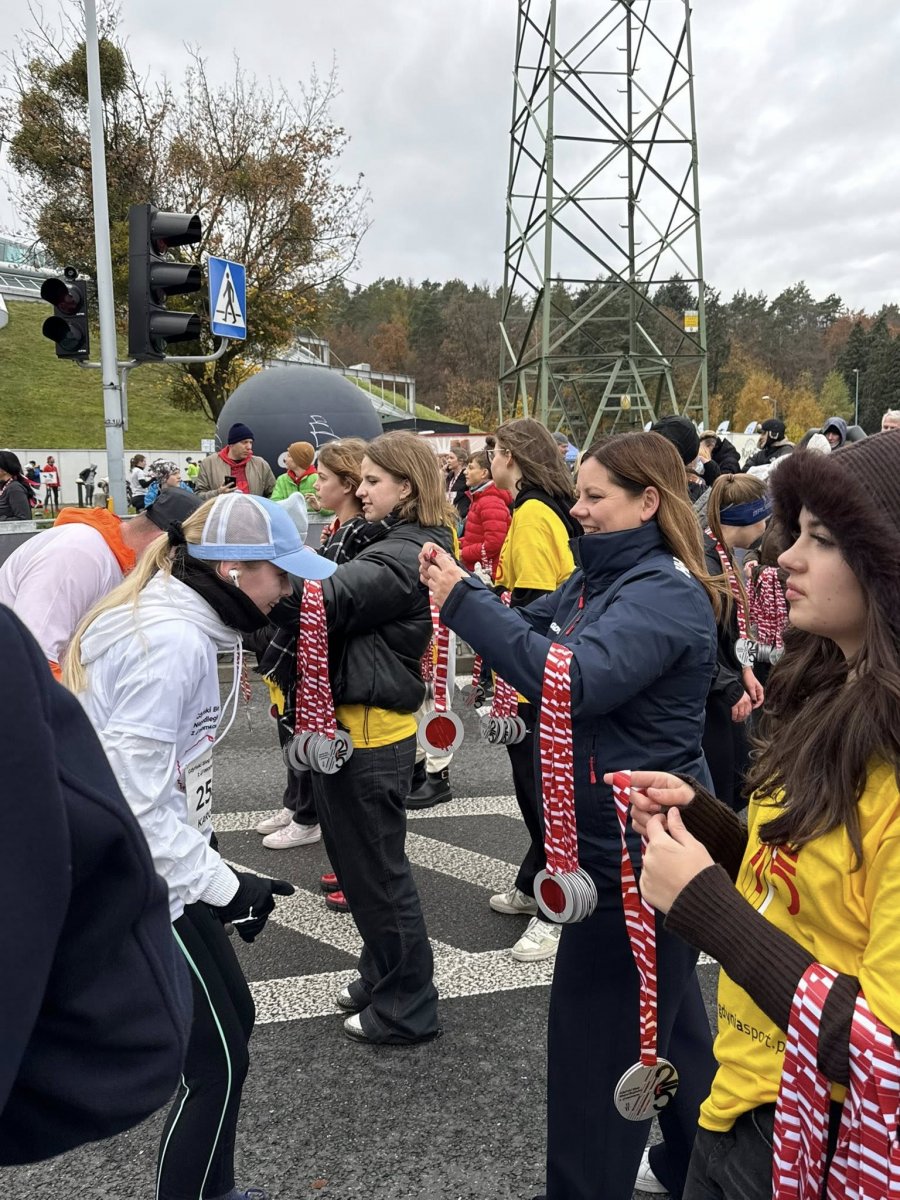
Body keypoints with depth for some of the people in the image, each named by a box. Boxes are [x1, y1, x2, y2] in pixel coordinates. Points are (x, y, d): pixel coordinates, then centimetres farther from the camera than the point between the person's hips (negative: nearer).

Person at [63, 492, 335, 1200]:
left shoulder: (179, 625, 6)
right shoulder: (173, 642, -24)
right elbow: (132, 799, -26)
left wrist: (213, 868, 13)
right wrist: (221, 884, -18)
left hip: (157, 867, 10)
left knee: (234, 1020, 20)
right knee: (219, 1063, 2)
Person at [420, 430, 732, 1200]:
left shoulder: (666, 592, -21)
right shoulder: (603, 575, 10)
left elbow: (574, 679, -34)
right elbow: (534, 631, 8)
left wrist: (463, 602, -30)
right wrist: (461, 586, -8)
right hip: (614, 828, 10)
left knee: (601, 1021, 3)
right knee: (664, 1005, 24)